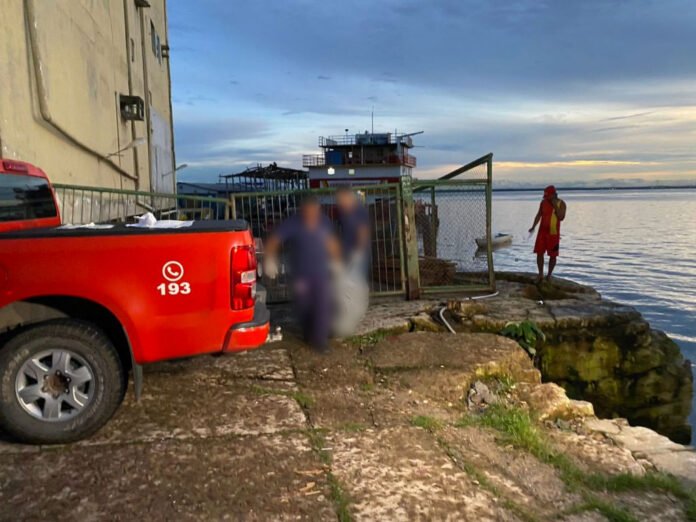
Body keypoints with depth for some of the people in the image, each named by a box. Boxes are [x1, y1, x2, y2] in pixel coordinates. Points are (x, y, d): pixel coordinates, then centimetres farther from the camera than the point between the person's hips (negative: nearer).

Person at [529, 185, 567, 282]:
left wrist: (555, 205, -20)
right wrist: (533, 227, 2)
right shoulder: (543, 202, 3)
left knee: (553, 255, 2)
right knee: (539, 253, -2)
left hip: (554, 233, -3)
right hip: (542, 231, 3)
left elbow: (561, 217, -17)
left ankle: (549, 275, 16)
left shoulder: (561, 203, -6)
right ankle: (540, 275, 9)